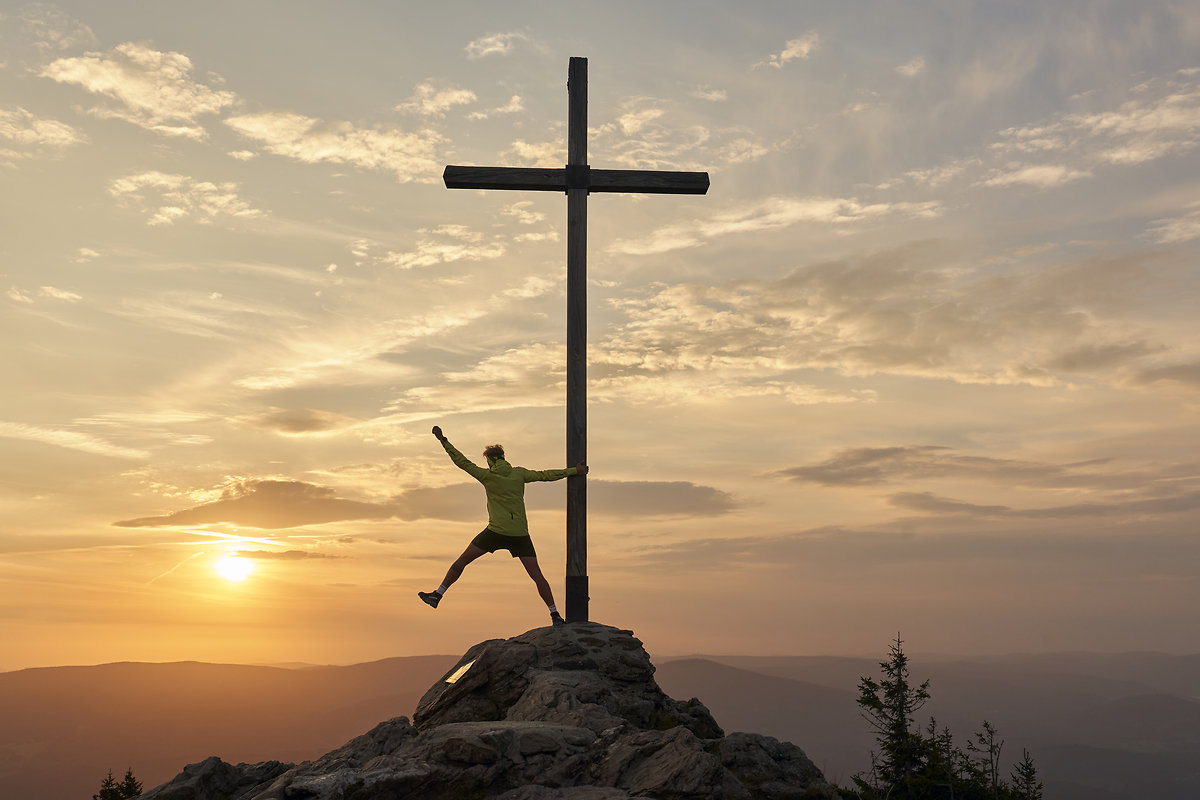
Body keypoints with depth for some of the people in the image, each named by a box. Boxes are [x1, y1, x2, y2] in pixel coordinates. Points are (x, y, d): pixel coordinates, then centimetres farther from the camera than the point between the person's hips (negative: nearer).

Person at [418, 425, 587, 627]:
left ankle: (437, 595, 10)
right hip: (520, 533, 3)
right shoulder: (519, 473, 8)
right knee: (537, 575, 2)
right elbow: (546, 475, 12)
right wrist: (574, 470, 21)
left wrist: (443, 440, 8)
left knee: (462, 561, 10)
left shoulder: (487, 475, 1)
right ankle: (555, 615, -1)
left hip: (496, 531, -2)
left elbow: (462, 462, 3)